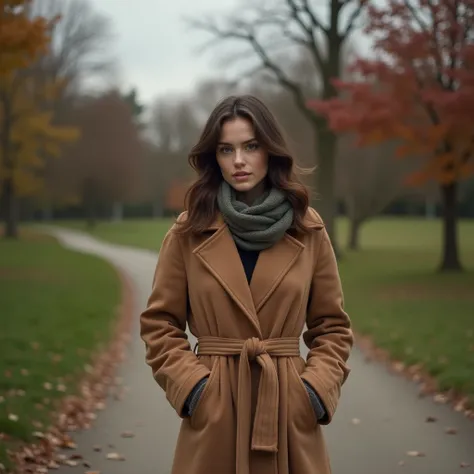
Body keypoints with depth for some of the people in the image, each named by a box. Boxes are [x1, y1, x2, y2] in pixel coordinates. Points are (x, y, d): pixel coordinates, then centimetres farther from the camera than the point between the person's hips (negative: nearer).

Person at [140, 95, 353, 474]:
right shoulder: (189, 232, 0)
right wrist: (191, 385, -8)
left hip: (288, 405, 1)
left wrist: (317, 389, -5)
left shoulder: (308, 231, 3)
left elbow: (332, 326, 7)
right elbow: (159, 324, 3)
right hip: (213, 406, -1)